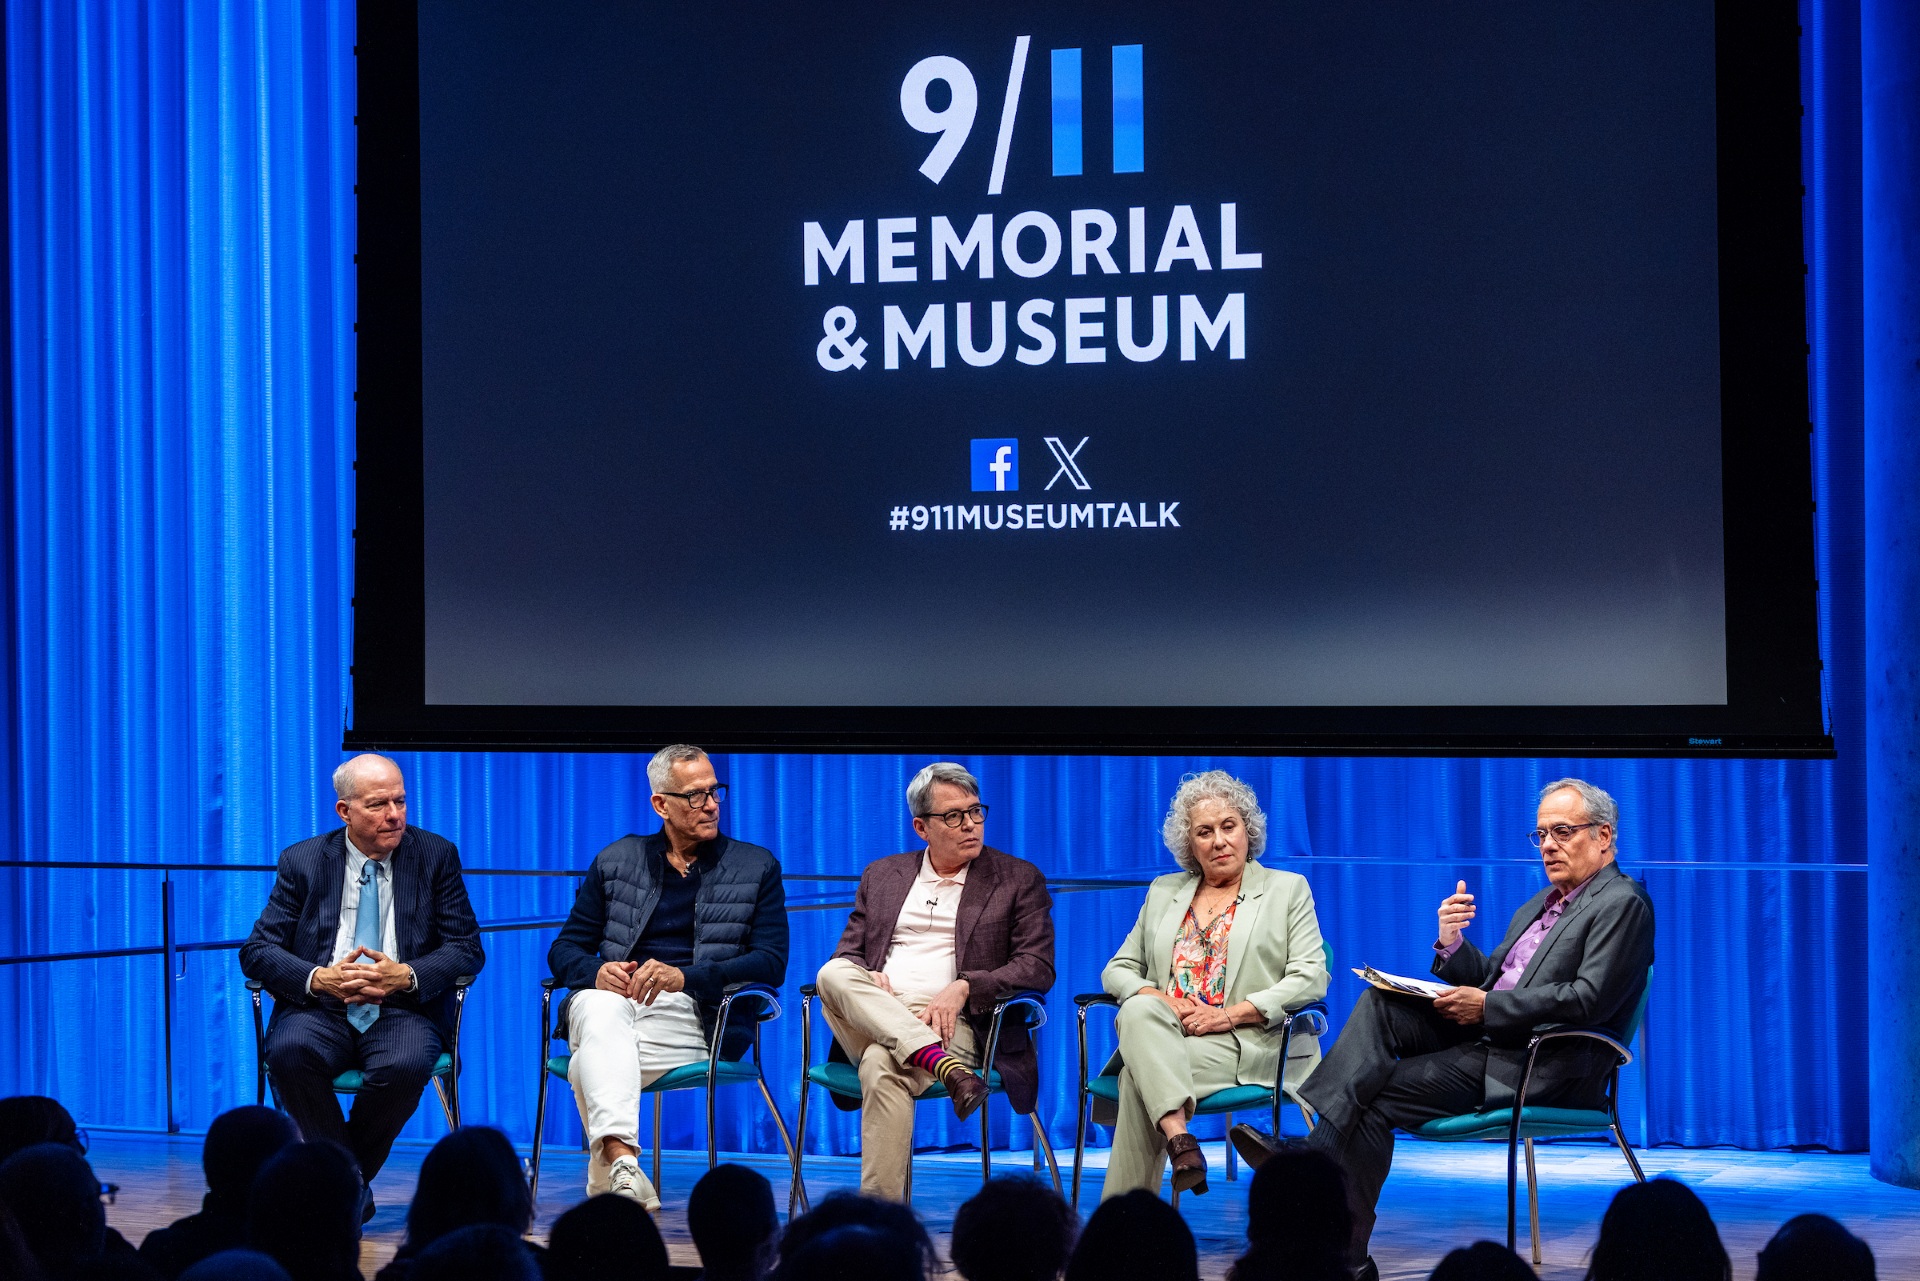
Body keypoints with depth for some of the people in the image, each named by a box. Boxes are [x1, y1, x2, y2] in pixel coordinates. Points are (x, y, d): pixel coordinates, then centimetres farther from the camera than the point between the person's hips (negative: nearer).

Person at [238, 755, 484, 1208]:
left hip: (401, 1010, -1)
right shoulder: (302, 861, 8)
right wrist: (318, 979, -17)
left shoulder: (436, 856, 7)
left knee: (406, 1064, -35)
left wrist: (406, 976, -17)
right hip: (321, 1011, 1)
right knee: (289, 1051, -33)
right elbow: (257, 950, 3)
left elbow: (467, 949, 3)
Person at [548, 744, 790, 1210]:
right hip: (614, 995, 1)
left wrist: (684, 976, -14)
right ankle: (622, 1162, -54)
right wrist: (597, 972, -9)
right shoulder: (615, 861, 20)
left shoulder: (757, 867, 15)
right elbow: (565, 950, 17)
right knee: (602, 1007, -39)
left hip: (692, 1012, -1)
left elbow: (771, 963, 2)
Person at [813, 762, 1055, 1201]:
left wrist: (965, 986, -15)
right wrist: (865, 979, -7)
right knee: (834, 974, -30)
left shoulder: (1019, 880, 11)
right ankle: (945, 1066, -42)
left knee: (882, 1064, -37)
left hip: (951, 1025, -4)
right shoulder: (881, 876, 22)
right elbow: (848, 950, 20)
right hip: (871, 1018, 4)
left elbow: (1038, 968, 2)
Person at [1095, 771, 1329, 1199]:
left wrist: (1231, 1014, -13)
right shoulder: (1163, 892, 24)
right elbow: (1118, 969, 20)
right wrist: (1158, 1000, -5)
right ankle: (1178, 1139, -48)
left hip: (1247, 1044, -3)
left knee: (1139, 1078, -32)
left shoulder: (1287, 890, 13)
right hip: (1160, 1034, 4)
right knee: (1139, 1010, -35)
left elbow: (1310, 978, 0)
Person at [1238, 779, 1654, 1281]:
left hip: (1543, 1069, -9)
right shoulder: (1542, 903, 25)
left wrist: (1486, 1007, -17)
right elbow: (1487, 978, 23)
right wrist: (1452, 943, 1)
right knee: (1381, 1003, -13)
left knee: (1378, 1096, -19)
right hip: (1490, 1040, 9)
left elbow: (1589, 999, -18)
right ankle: (1316, 1149, -28)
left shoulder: (1622, 904, -6)